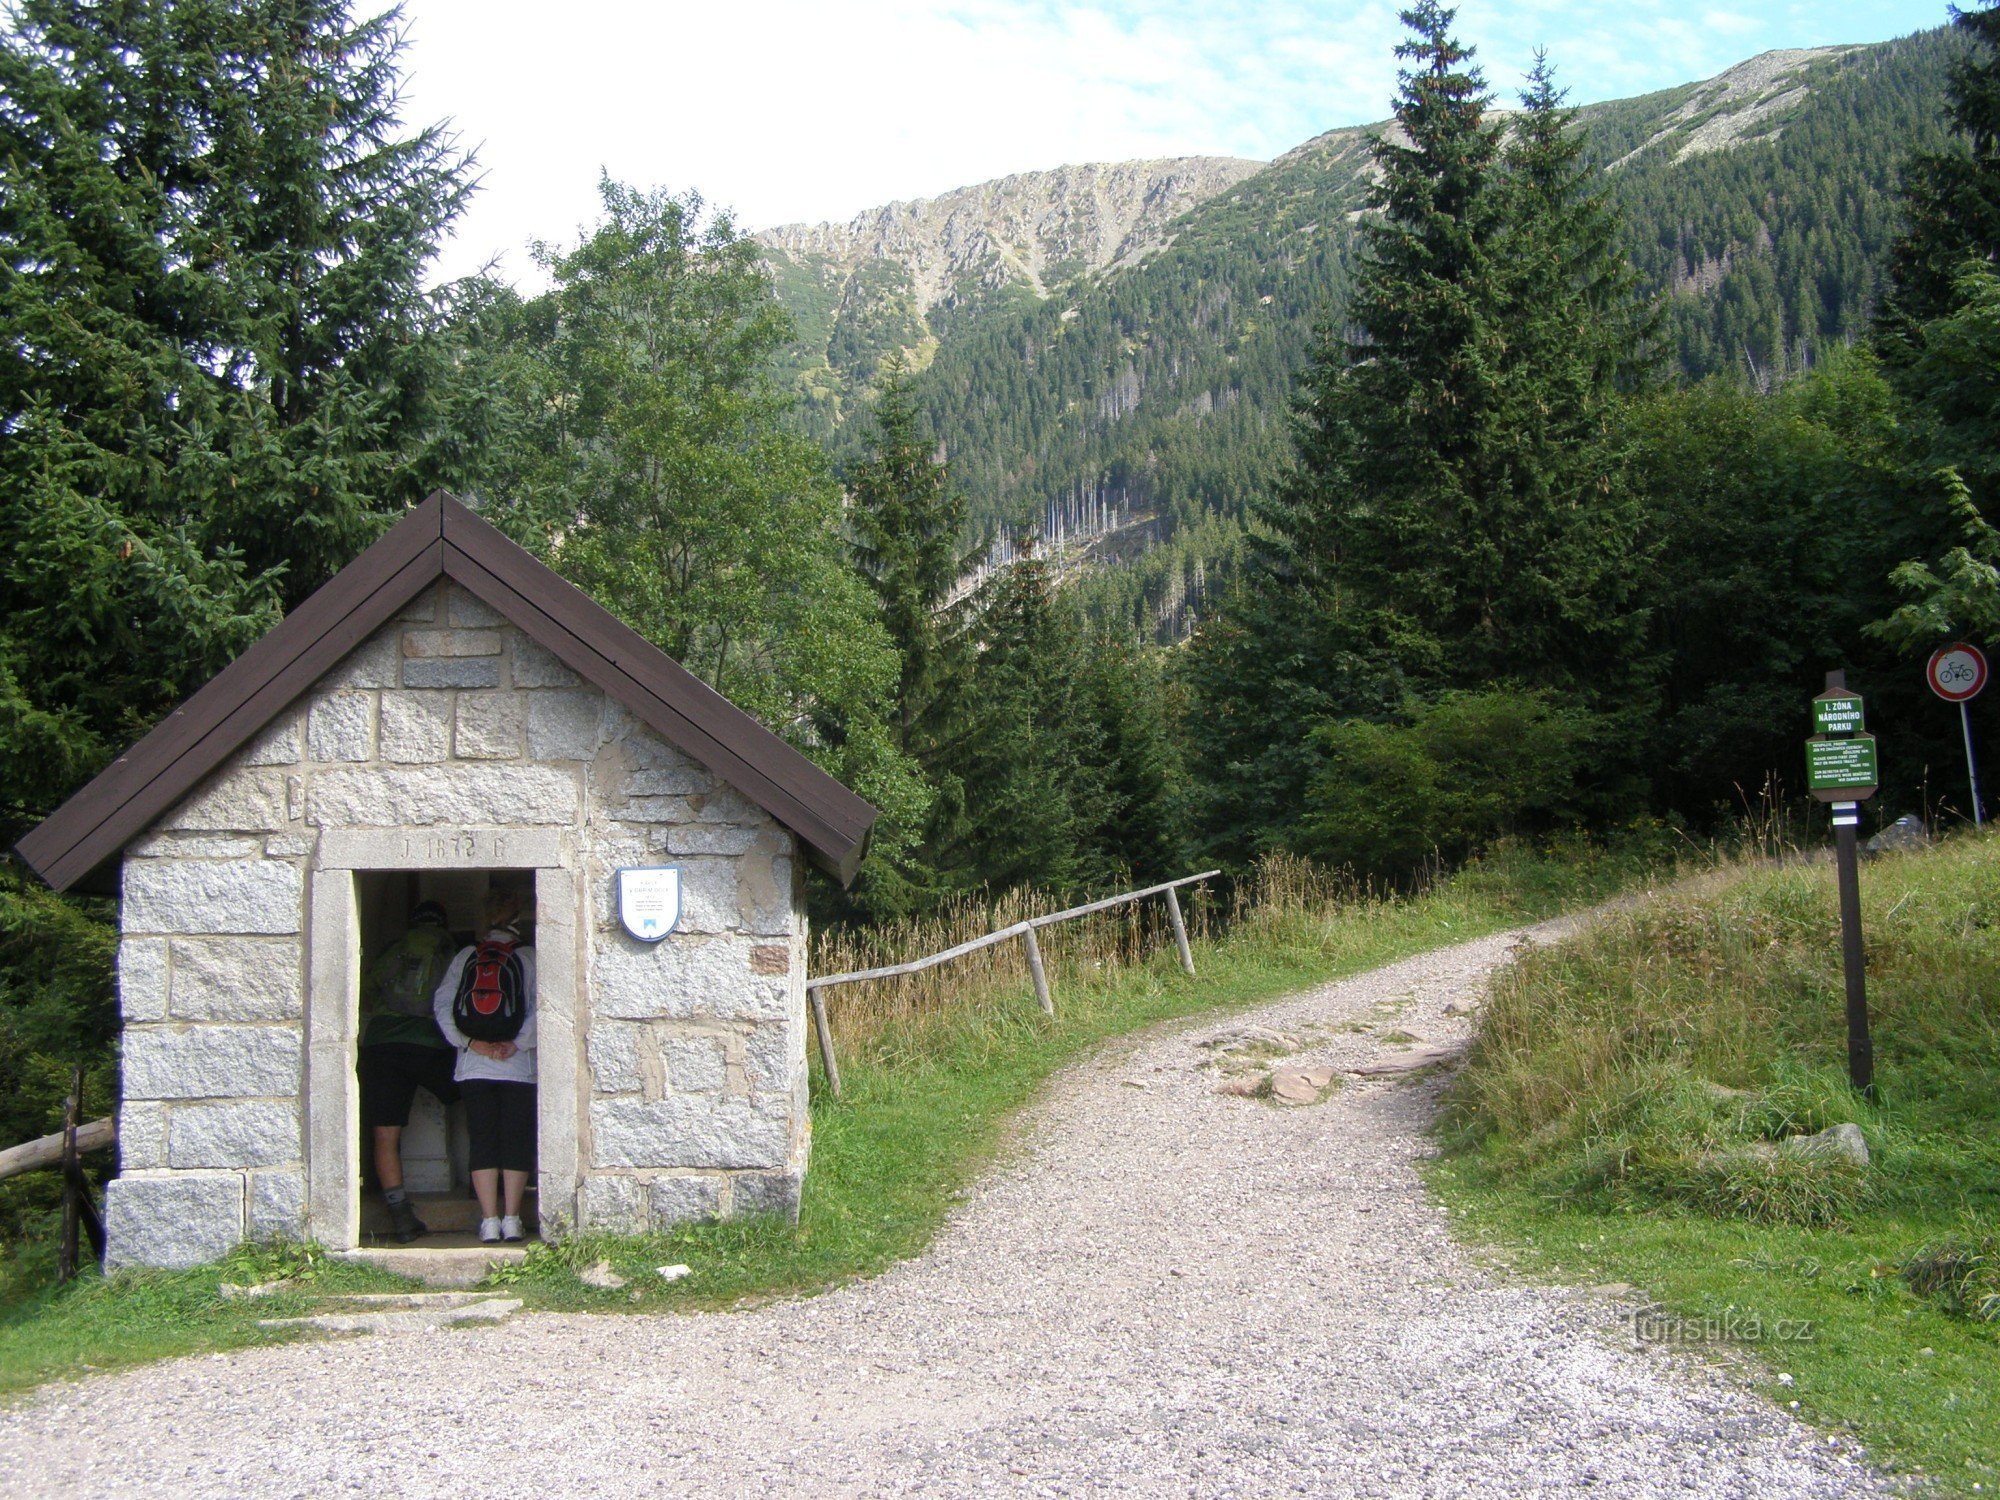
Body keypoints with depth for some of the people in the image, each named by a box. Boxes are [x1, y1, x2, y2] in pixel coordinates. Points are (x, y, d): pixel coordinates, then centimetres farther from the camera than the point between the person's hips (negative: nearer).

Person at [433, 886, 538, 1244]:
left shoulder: (466, 957, 6)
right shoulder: (529, 958, -1)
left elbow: (442, 1004, -2)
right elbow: (540, 1007, -12)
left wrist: (470, 1042, -5)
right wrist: (516, 1044, -11)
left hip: (474, 1066, 2)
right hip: (519, 1067, -2)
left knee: (482, 1142, 6)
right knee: (517, 1141, 6)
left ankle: (489, 1220, 2)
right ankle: (511, 1220, 3)